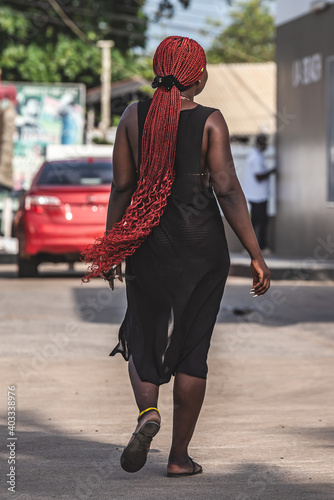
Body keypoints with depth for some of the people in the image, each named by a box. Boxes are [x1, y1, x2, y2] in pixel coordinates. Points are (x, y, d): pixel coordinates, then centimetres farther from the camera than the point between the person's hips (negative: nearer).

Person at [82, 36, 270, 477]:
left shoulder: (134, 116, -1)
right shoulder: (210, 121, -8)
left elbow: (121, 186, 1)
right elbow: (228, 190, -11)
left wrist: (111, 248, 10)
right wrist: (256, 255, -8)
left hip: (147, 243, 2)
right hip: (202, 243, -2)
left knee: (142, 336, 17)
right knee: (192, 349, 8)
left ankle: (147, 412, -12)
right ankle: (180, 456, 11)